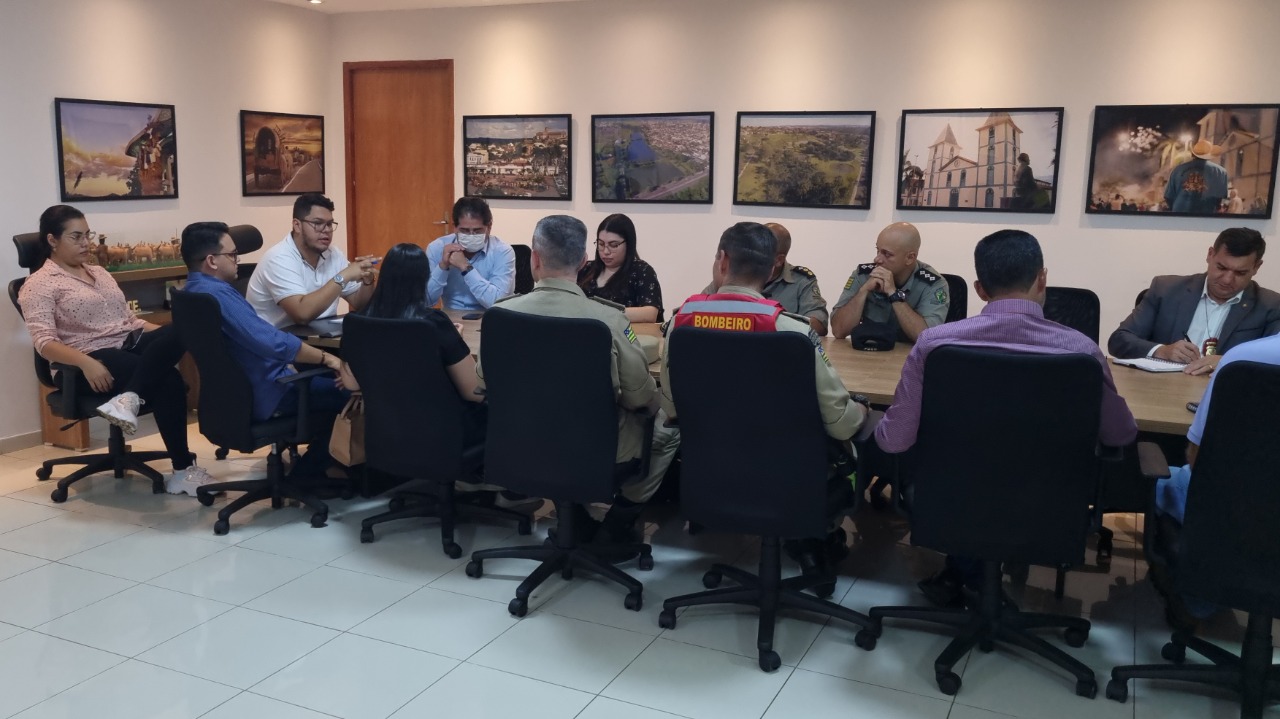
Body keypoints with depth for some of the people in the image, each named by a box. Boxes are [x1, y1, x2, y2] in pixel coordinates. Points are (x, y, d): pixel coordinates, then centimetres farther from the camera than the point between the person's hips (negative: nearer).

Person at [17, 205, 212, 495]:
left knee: (179, 331, -27)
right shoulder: (39, 285, 1)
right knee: (169, 381, -31)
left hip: (131, 343, 7)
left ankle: (129, 400, -39)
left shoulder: (100, 272, 24)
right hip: (94, 359, -6)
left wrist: (166, 334, 4)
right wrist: (86, 362, -29)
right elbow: (44, 343, -11)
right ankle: (182, 471, -25)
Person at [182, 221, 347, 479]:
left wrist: (285, 364, 13)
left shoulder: (196, 289, 9)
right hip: (261, 393, -11)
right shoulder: (216, 293, -25)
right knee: (345, 391, -4)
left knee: (326, 377, 20)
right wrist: (326, 358, -20)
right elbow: (273, 342, -30)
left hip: (239, 387, 11)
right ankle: (305, 477, 6)